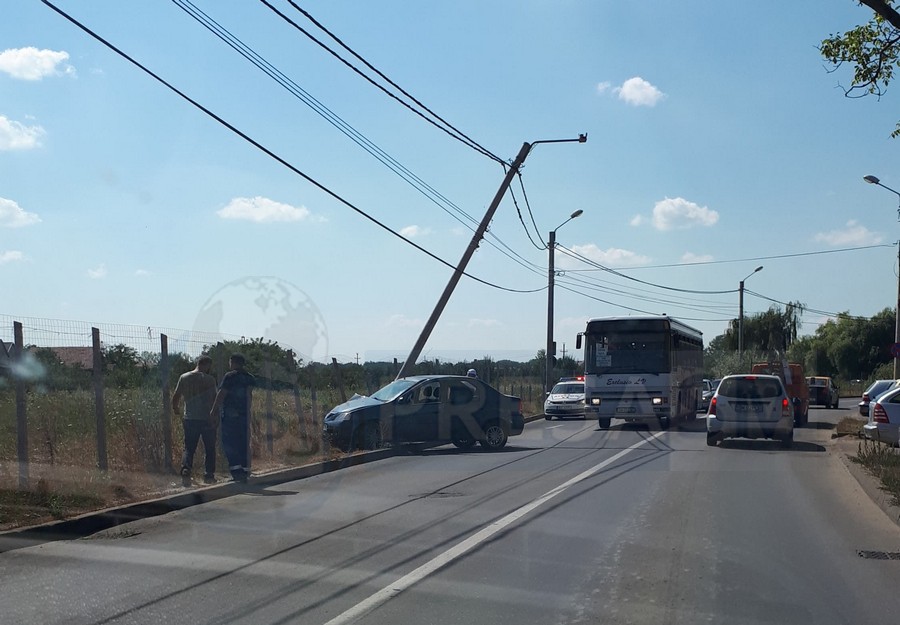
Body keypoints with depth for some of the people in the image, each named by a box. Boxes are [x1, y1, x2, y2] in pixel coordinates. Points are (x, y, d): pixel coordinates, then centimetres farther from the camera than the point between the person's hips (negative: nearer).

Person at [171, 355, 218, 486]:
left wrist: (175, 409, 22)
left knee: (189, 448, 7)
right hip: (207, 418, -3)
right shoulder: (210, 379, -7)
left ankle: (186, 469, -13)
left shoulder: (184, 377, 2)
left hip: (190, 419, 3)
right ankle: (209, 474, 8)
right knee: (209, 448, 9)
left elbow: (176, 396, 4)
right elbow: (214, 399, -8)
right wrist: (216, 416, 2)